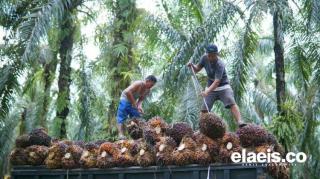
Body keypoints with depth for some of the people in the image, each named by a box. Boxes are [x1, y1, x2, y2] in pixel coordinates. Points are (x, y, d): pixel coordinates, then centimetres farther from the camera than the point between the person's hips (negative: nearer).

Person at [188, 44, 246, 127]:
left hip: (223, 87, -5)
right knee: (204, 109, -1)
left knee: (232, 103, -25)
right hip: (210, 87, 5)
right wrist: (192, 65, -19)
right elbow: (197, 69, 4)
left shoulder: (220, 64, -27)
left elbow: (217, 82, -36)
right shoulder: (204, 58, -8)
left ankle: (240, 122, -33)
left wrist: (207, 91, -49)